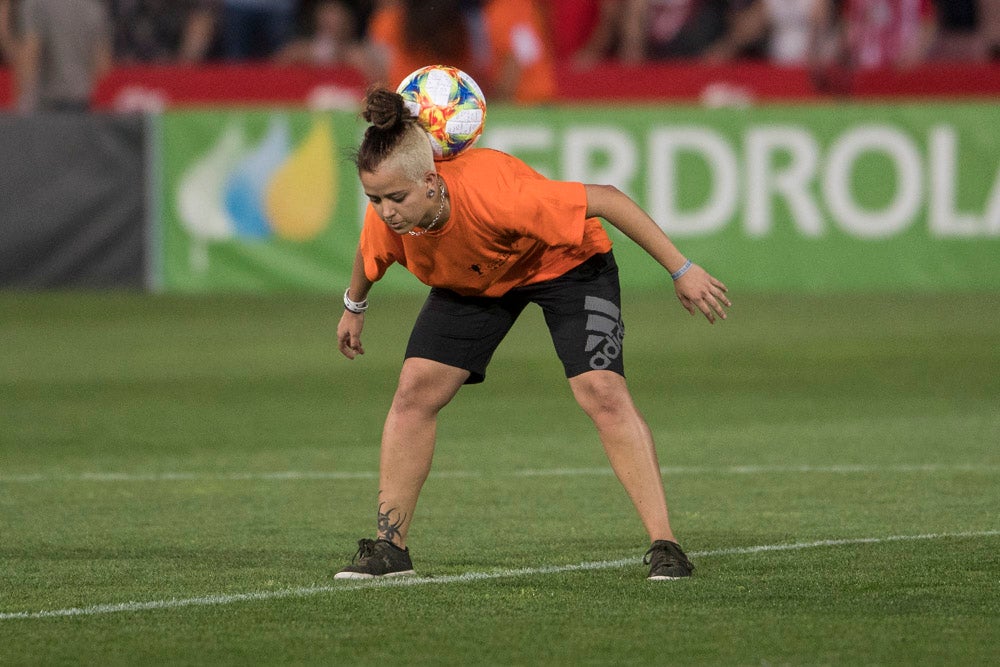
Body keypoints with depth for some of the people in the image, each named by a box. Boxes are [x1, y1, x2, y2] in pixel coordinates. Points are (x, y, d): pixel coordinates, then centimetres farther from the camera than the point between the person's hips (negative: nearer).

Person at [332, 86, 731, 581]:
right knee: (416, 390, -7)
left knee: (602, 391, -20)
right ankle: (389, 546, 4)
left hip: (566, 262, -5)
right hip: (469, 281, 5)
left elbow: (606, 200, -35)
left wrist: (682, 271, -31)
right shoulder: (385, 217, -28)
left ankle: (664, 547, -16)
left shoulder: (491, 194, -43)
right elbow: (369, 255, 1)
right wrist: (354, 307, 19)